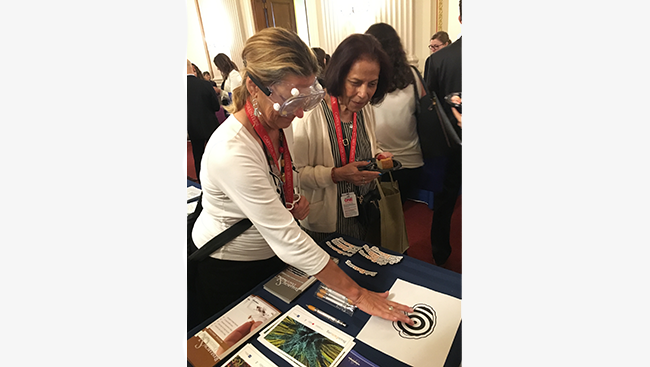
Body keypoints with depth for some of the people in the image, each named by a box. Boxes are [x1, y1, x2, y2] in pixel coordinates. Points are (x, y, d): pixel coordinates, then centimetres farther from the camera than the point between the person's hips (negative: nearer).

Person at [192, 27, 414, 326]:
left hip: (273, 254, 6)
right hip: (228, 268, -6)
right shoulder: (231, 152, -37)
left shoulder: (279, 120, -12)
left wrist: (293, 202, -14)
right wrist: (357, 294, -29)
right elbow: (287, 240, -36)